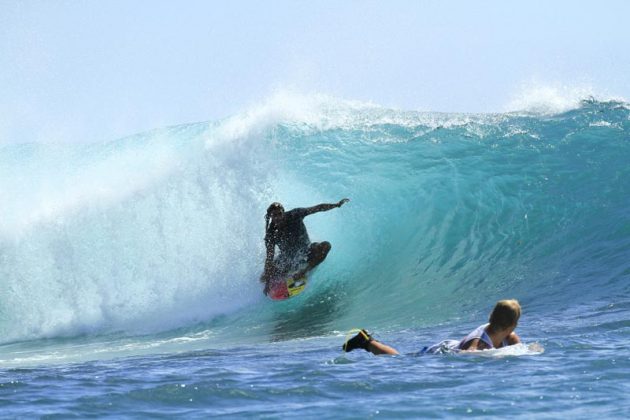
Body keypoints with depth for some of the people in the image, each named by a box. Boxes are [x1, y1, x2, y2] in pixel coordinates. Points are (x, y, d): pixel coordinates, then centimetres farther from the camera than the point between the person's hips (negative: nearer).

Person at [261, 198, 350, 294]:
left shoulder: (294, 215, -21)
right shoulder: (271, 234, -21)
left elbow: (318, 208, -13)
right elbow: (269, 258, -23)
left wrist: (337, 205, -21)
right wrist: (267, 282, -28)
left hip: (305, 253, 0)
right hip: (287, 259, 0)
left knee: (325, 246, -28)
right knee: (264, 278, -13)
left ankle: (303, 271, -20)